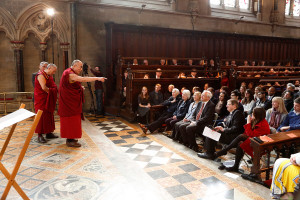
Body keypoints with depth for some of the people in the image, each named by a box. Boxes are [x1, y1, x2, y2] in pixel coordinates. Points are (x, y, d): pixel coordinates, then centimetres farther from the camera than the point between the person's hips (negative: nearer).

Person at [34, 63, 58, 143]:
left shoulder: (49, 76, 15)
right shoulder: (41, 75, -14)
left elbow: (53, 86, 16)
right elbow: (44, 87, -23)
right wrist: (50, 91, -8)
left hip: (48, 100, 9)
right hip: (41, 99, -9)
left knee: (49, 115, 12)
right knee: (42, 116, -7)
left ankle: (49, 133, 21)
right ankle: (39, 135, -2)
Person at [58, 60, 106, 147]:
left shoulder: (71, 73, 16)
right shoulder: (69, 73, -18)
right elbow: (82, 79, -32)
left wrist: (80, 88, 8)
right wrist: (98, 78, -34)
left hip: (72, 102, 10)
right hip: (69, 102, -10)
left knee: (72, 120, 14)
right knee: (71, 120, -6)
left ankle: (70, 138, 23)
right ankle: (70, 141, 2)